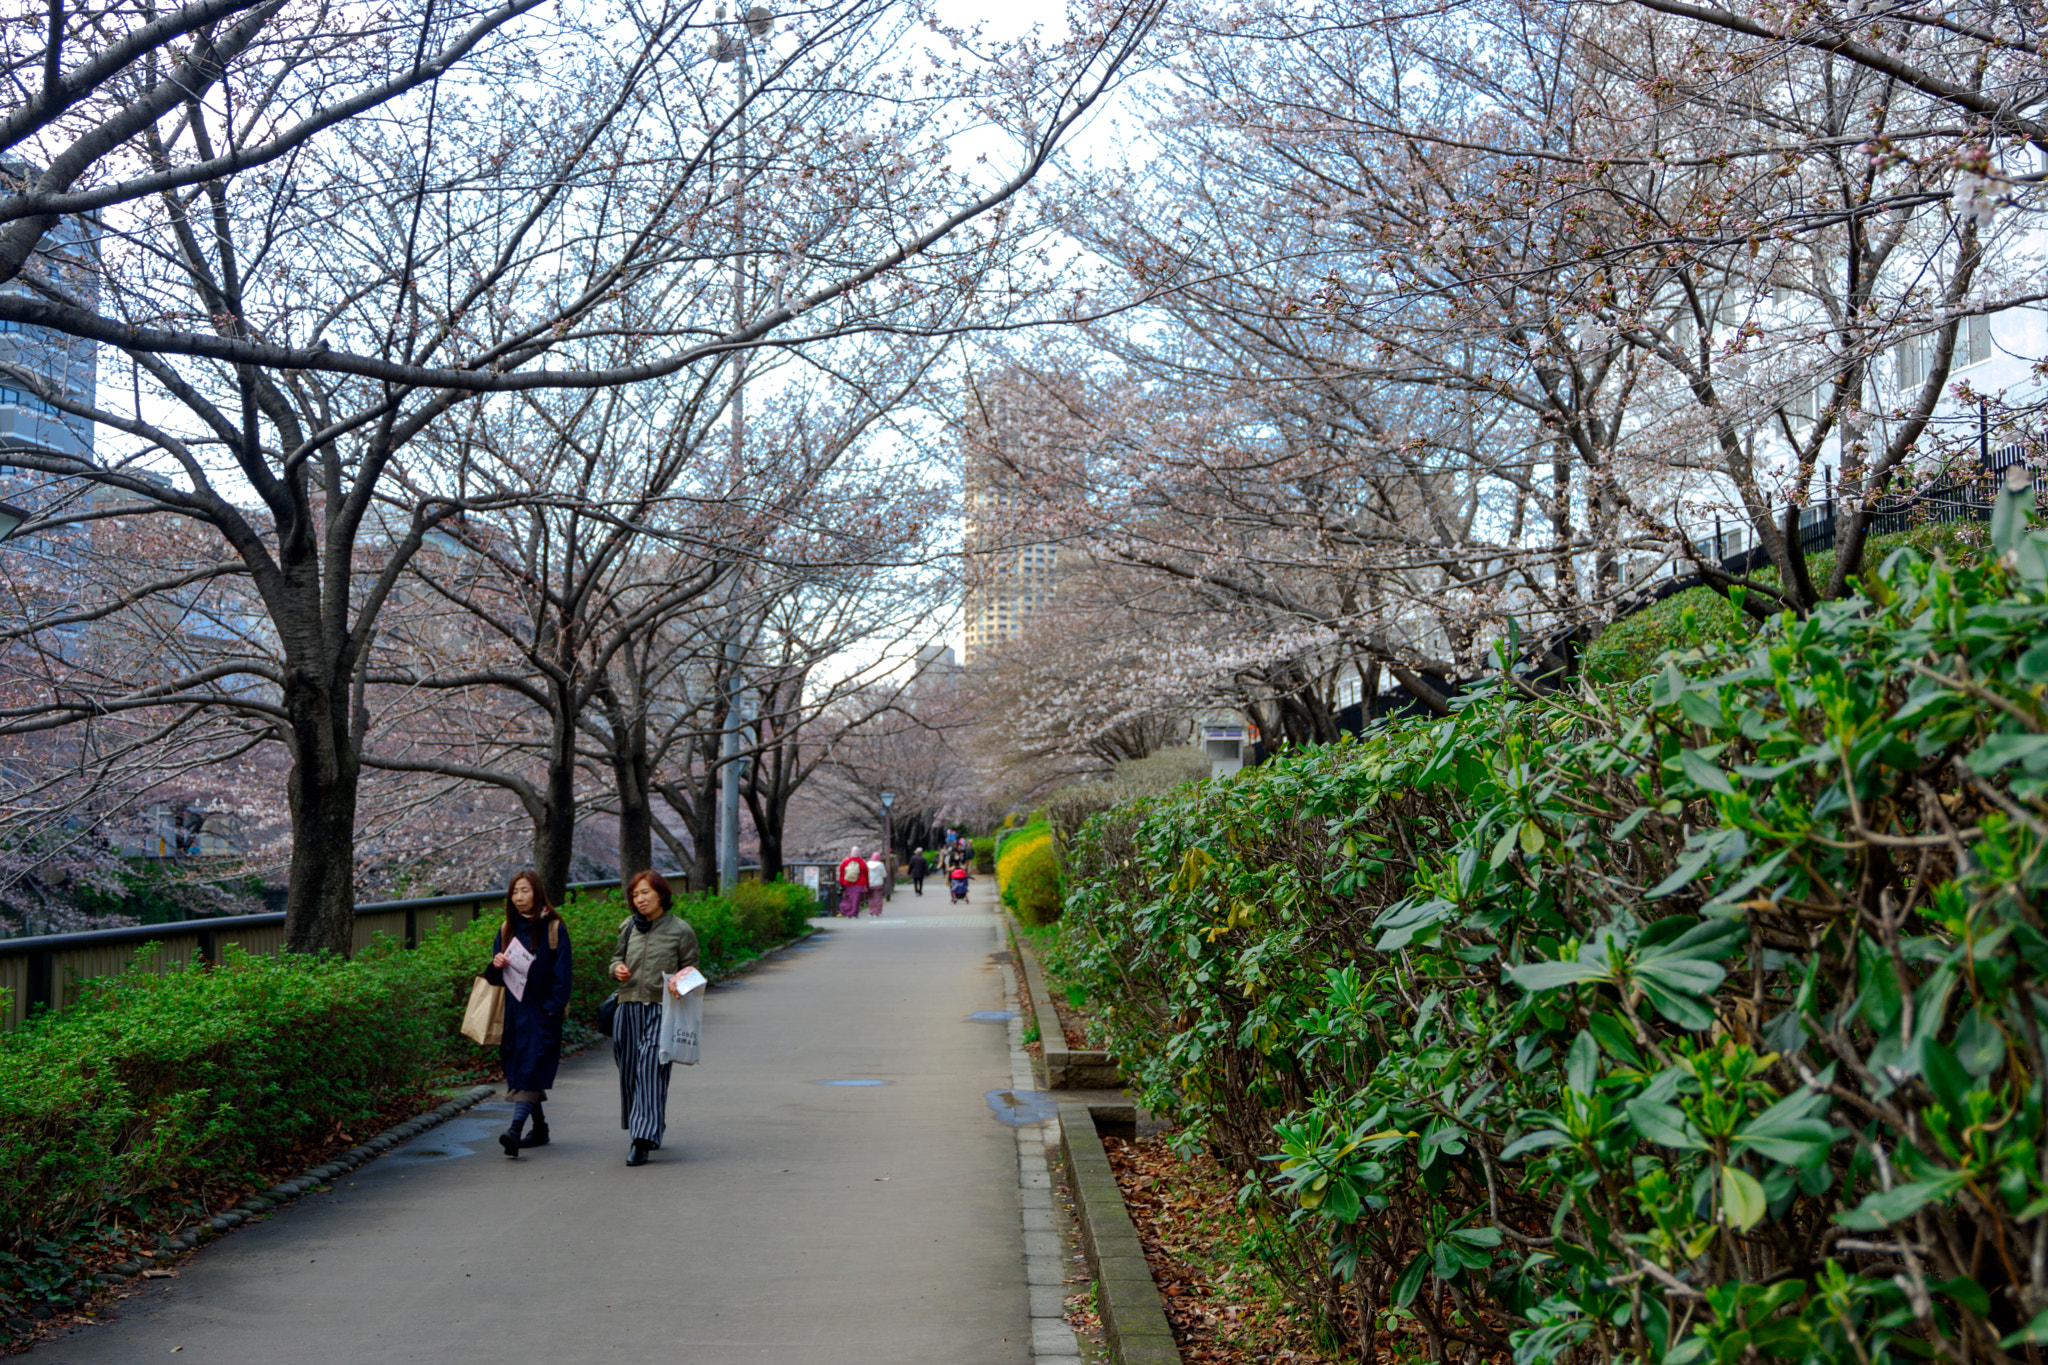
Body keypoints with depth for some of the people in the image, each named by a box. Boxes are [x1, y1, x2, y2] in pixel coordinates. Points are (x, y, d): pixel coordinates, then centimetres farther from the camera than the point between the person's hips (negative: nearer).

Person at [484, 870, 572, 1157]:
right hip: (514, 1011, 6)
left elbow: (562, 972, -6)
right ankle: (540, 1129, 20)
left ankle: (516, 1128, -23)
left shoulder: (554, 928, -4)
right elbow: (496, 977, 16)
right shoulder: (506, 930, 11)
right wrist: (496, 966, -6)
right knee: (517, 1069, 8)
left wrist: (553, 1007, -14)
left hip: (541, 1012, -6)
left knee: (530, 1069, -14)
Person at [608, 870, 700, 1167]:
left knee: (651, 1072, -12)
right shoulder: (628, 928, 10)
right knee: (629, 1072, 8)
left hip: (662, 1011, -4)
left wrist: (679, 982, -14)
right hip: (629, 1008, 4)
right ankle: (651, 1131, 28)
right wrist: (617, 969, 0)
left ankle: (642, 1142, -14)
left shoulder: (680, 930, -1)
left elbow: (691, 969, 7)